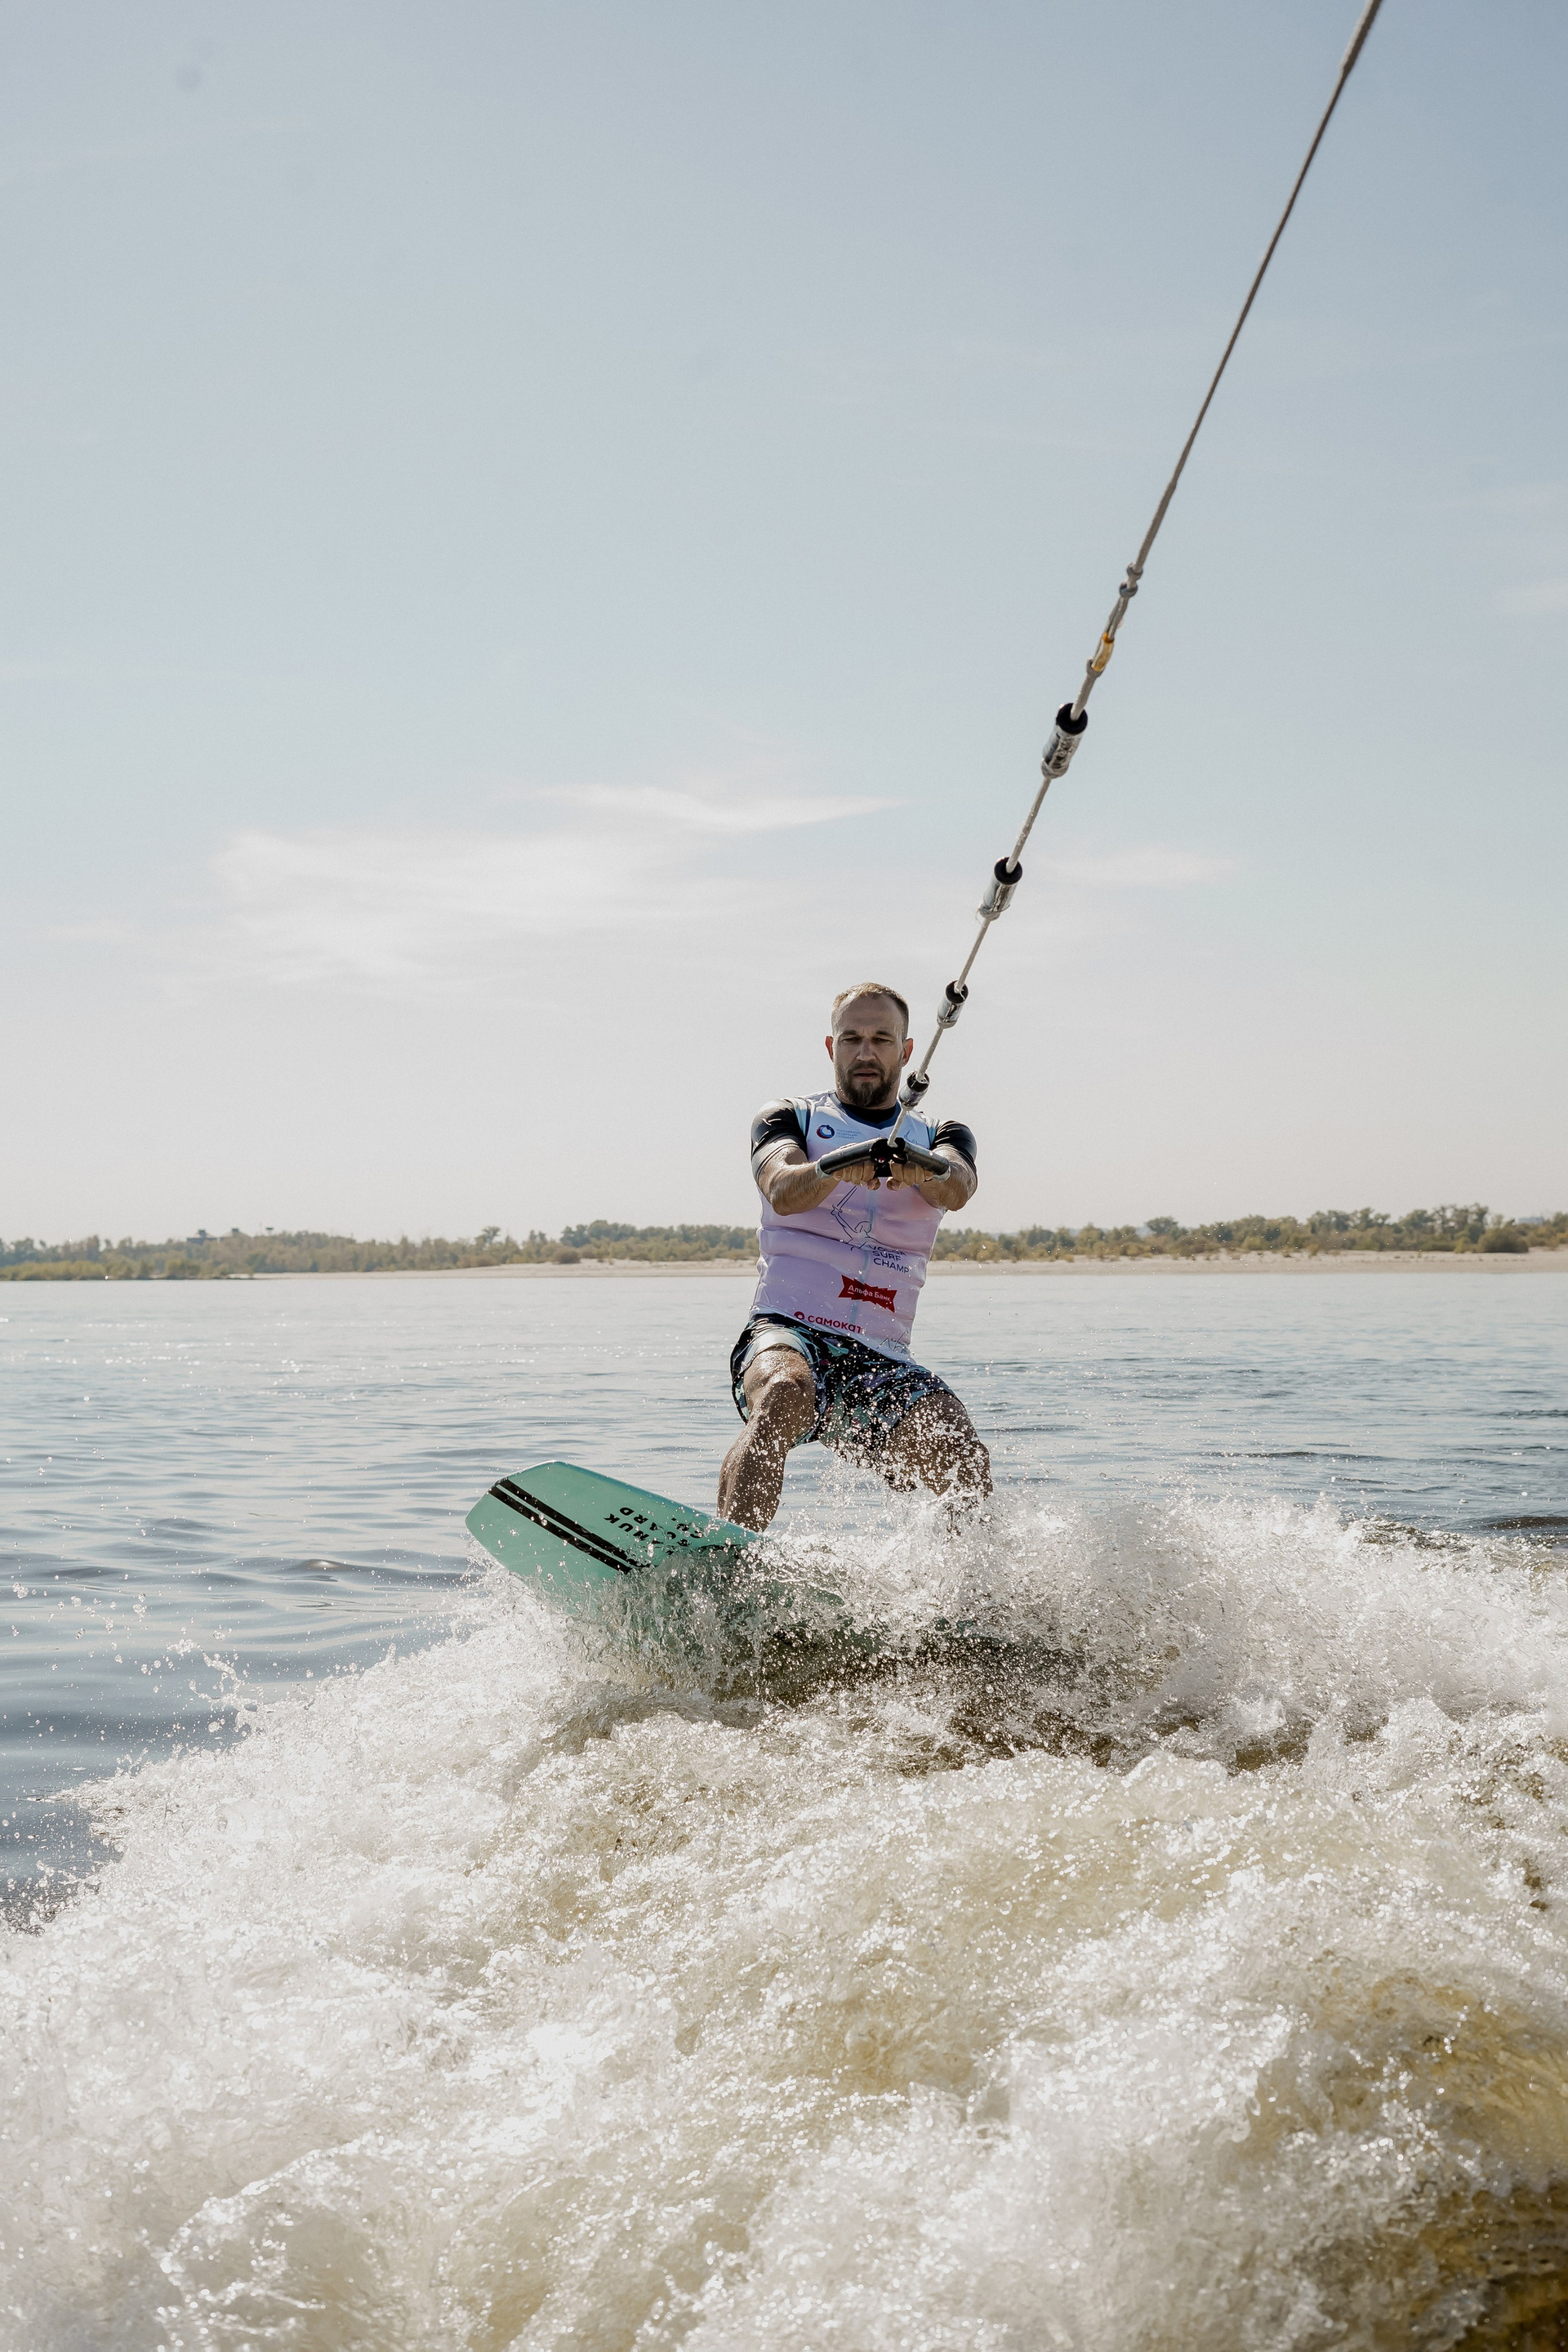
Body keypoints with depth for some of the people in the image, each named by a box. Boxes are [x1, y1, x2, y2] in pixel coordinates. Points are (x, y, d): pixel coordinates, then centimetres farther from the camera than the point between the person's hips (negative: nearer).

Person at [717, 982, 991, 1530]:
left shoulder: (940, 1138, 17)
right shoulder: (789, 1118, 11)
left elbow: (957, 1189, -9)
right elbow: (783, 1192, -12)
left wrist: (920, 1170, -34)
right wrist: (836, 1168, -36)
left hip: (882, 1361, 3)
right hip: (787, 1333, -2)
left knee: (966, 1471, -23)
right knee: (786, 1397, -37)